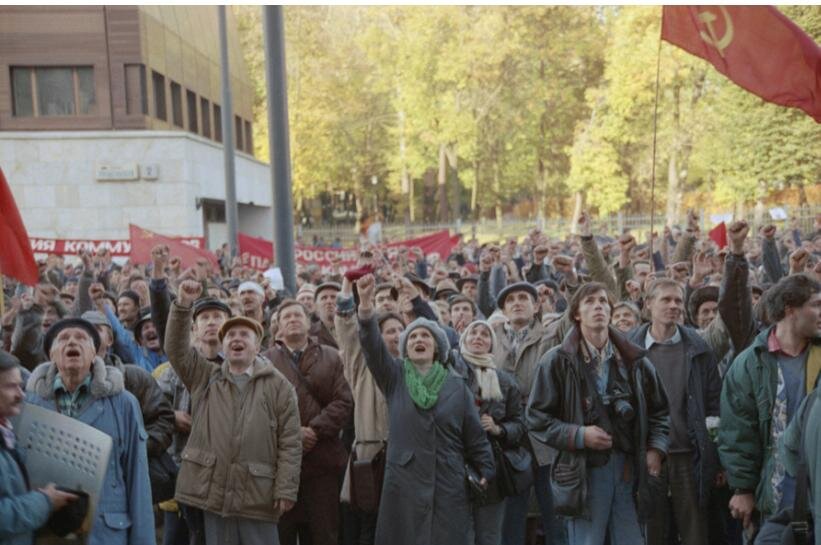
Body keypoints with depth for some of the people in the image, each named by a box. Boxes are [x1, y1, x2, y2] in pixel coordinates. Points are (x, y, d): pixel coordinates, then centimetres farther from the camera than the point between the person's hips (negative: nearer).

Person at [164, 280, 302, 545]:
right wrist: (183, 305, -11)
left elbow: (289, 443, -2)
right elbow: (176, 347, 0)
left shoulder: (278, 385, 1)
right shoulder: (205, 376, 13)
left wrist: (286, 490, -9)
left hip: (257, 494, -2)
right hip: (212, 491, 3)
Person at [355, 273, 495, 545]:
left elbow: (474, 435, 9)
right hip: (403, 485, 0)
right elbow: (372, 344, -11)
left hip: (448, 487, 1)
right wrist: (366, 304, -26)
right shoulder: (394, 377, 4)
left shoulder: (457, 385, 6)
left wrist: (486, 472, 2)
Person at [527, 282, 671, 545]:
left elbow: (659, 411, 17)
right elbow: (536, 417, -4)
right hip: (584, 472, -4)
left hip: (629, 470, 4)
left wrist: (655, 449, 2)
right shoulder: (558, 361, -5)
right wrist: (578, 435, -15)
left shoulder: (634, 360, 7)